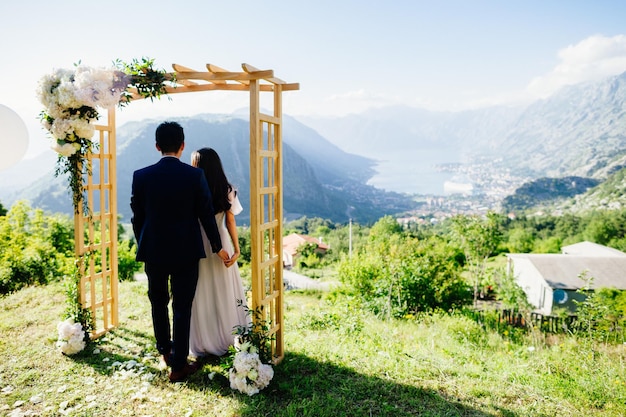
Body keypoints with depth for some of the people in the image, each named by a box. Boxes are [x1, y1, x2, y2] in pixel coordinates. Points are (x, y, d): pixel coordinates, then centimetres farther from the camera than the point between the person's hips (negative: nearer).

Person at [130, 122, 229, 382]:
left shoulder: (141, 176, -6)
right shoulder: (195, 175, -10)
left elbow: (137, 217, 1)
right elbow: (206, 214, -5)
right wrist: (217, 247, 7)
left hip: (153, 251, 2)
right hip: (186, 252, -2)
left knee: (158, 303, 21)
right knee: (182, 307, 6)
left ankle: (165, 350, 39)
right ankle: (178, 365, 12)